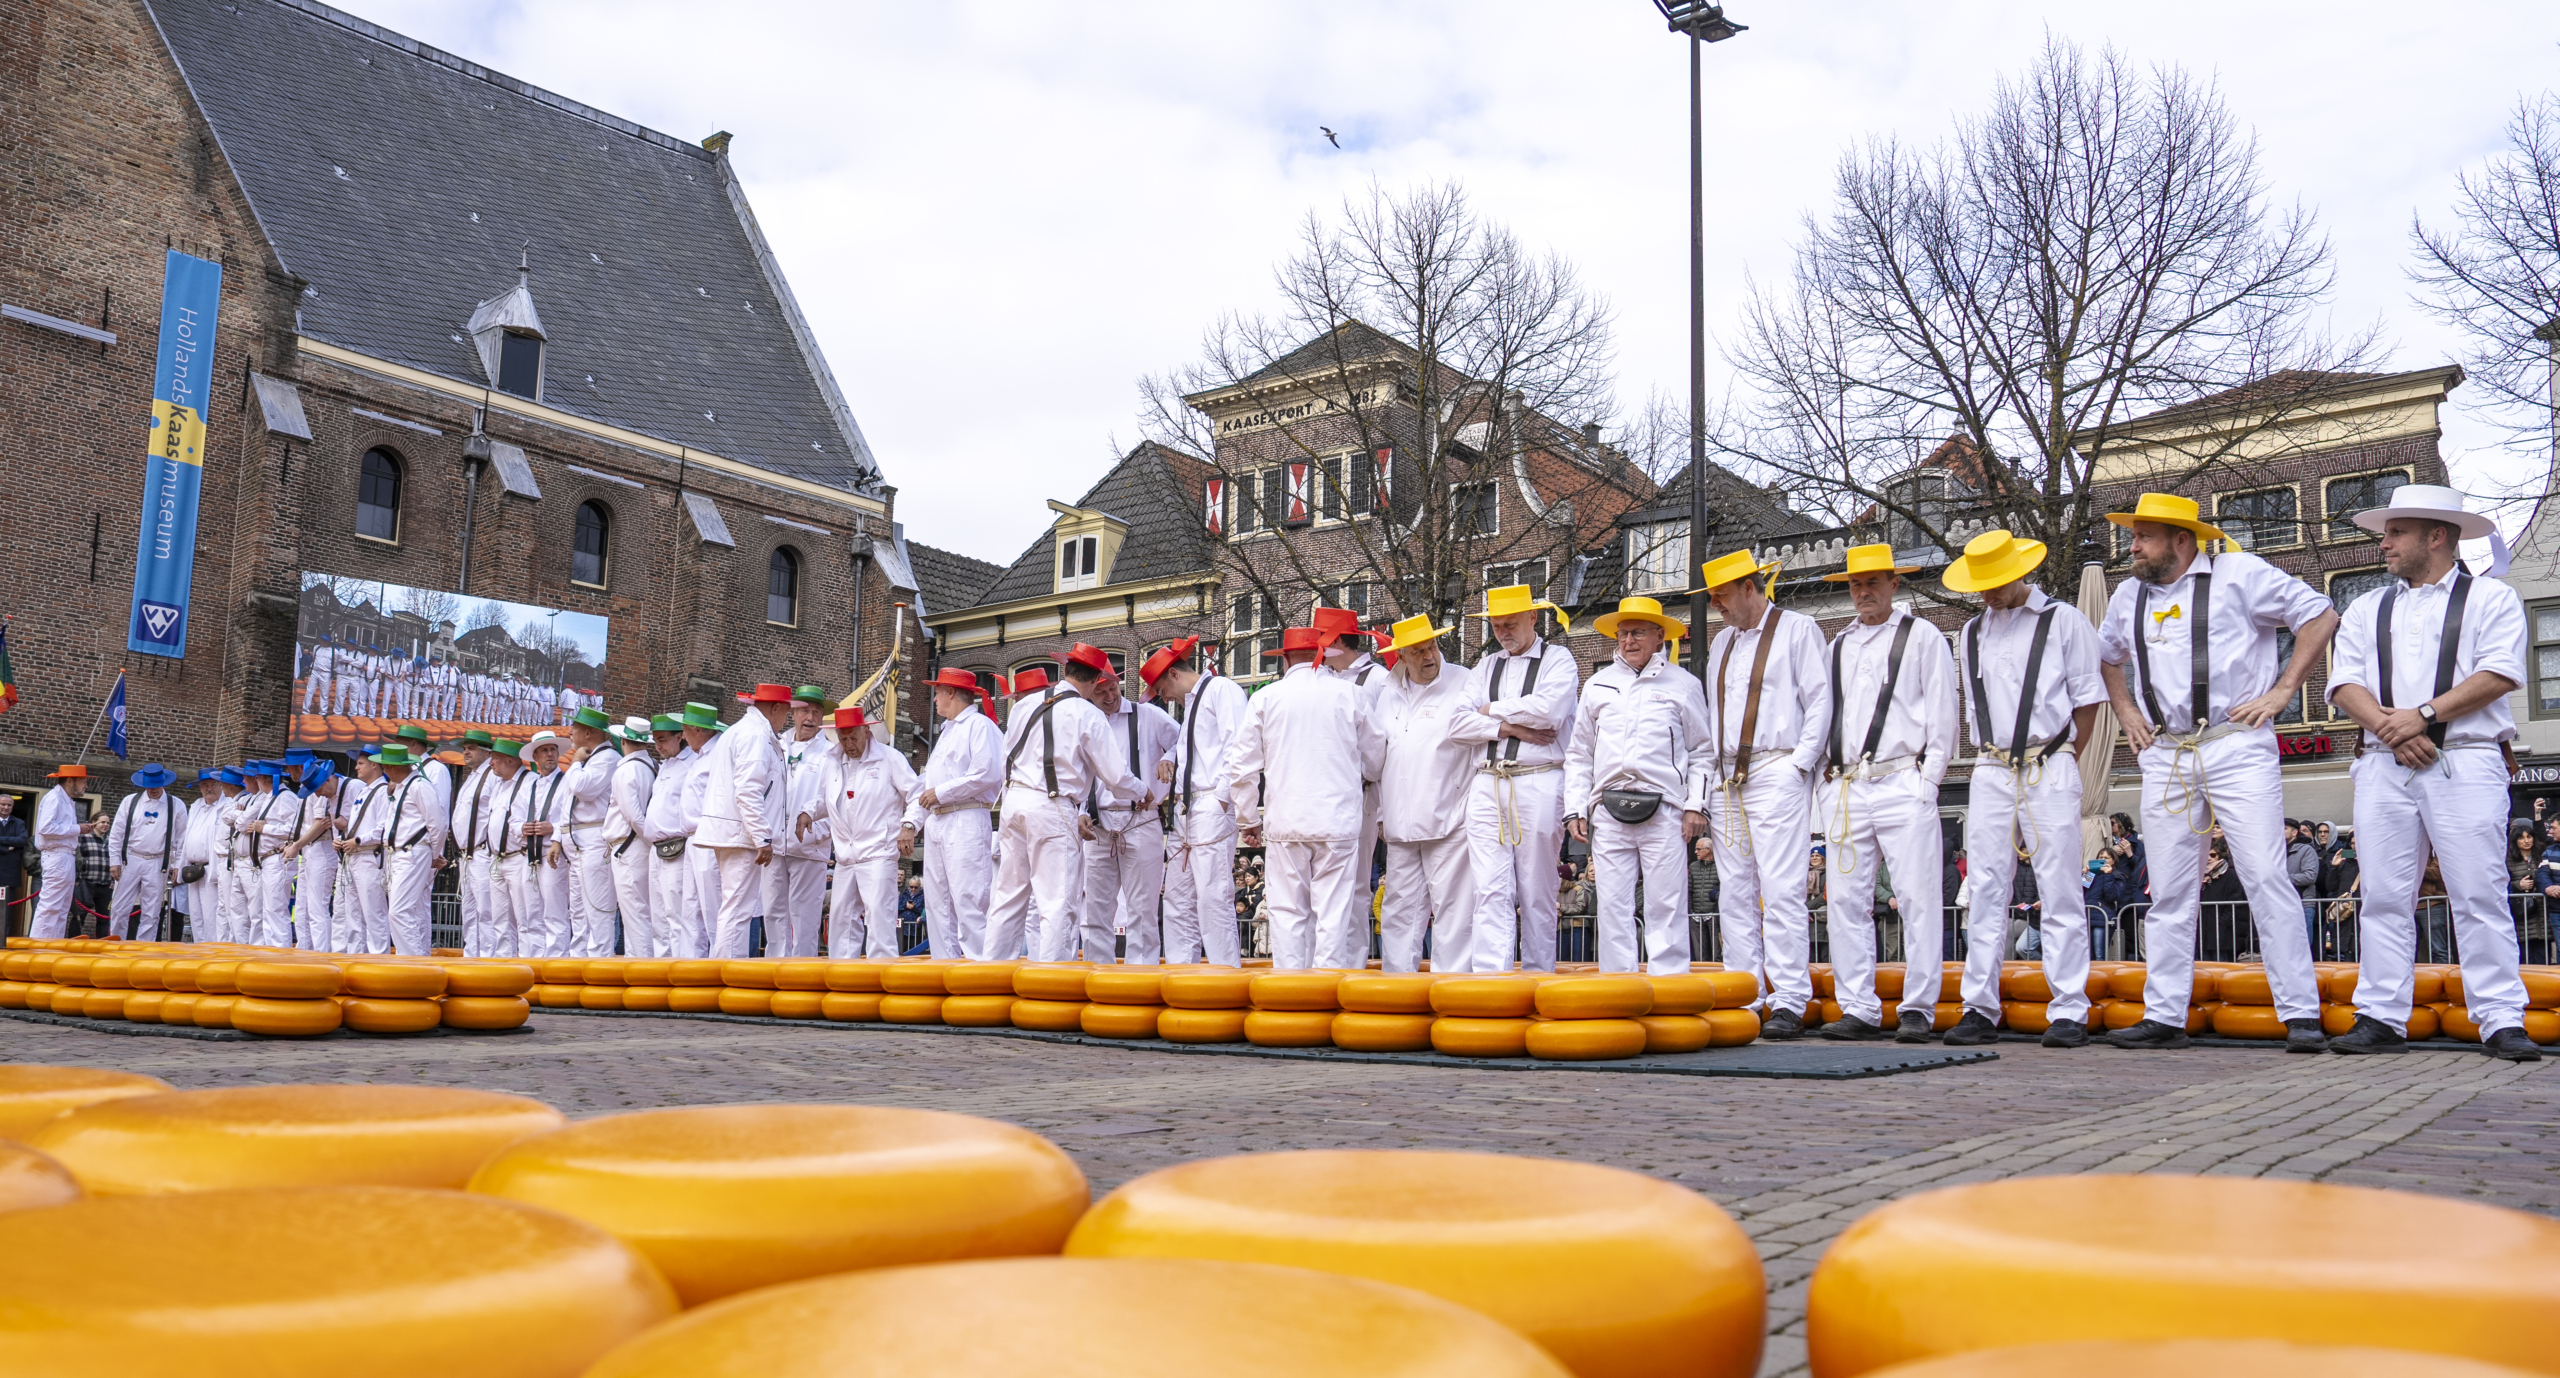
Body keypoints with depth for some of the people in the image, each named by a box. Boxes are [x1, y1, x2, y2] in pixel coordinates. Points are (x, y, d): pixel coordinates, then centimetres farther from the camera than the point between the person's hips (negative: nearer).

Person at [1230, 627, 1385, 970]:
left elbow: (1241, 766, 6)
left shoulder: (1265, 698, 4)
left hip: (1285, 822, 0)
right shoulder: (1350, 694, 3)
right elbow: (1375, 759, 12)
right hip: (1338, 820, 0)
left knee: (1287, 914, 5)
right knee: (1334, 913, 1)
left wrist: (1248, 820, 17)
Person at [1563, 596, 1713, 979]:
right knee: (1612, 905, 1)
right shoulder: (1597, 685, 17)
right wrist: (1575, 810, 9)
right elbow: (1578, 754, 18)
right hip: (1608, 810, 3)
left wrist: (1696, 805, -2)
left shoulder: (1683, 684, 10)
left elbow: (1701, 751, 10)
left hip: (1664, 810, -3)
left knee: (1665, 906, -4)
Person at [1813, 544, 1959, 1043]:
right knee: (1846, 900, 0)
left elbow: (1942, 717, 3)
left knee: (1916, 899, -7)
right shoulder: (1837, 646, 20)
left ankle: (1918, 1010, -1)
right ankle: (1858, 1010, 5)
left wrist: (1926, 781, -6)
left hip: (1903, 786, -4)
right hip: (1845, 790, 4)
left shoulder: (1923, 638, 8)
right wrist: (1826, 777, 9)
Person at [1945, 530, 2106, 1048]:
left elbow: (2087, 699, 5)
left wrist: (2063, 763, 3)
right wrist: (1992, 757, 11)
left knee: (2059, 892, -5)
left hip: (2049, 768, -4)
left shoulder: (2063, 621, 4)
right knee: (1985, 890, 1)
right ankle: (1980, 1009, 4)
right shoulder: (1971, 634, 16)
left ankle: (2069, 1013, -2)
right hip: (1992, 772, 4)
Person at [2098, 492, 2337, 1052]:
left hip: (2236, 747, -5)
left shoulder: (2238, 574, 0)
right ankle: (2164, 1017, 10)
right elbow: (2108, 656, 34)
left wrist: (2281, 692, -4)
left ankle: (2301, 1015, -5)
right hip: (2164, 758, 5)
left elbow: (2320, 615, 1)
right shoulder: (2129, 596, 16)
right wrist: (2127, 713, 20)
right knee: (2169, 893, 6)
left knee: (2266, 878, -10)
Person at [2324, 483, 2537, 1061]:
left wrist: (2423, 717, -12)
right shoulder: (2367, 610, 21)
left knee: (2479, 895, -8)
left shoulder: (2490, 598, 9)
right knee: (2384, 896, 0)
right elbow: (2345, 683, 9)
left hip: (2466, 764, -4)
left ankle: (2501, 1022, -5)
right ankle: (2382, 1018, 3)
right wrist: (2389, 728, -8)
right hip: (2385, 767, 4)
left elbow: (2500, 674, -5)